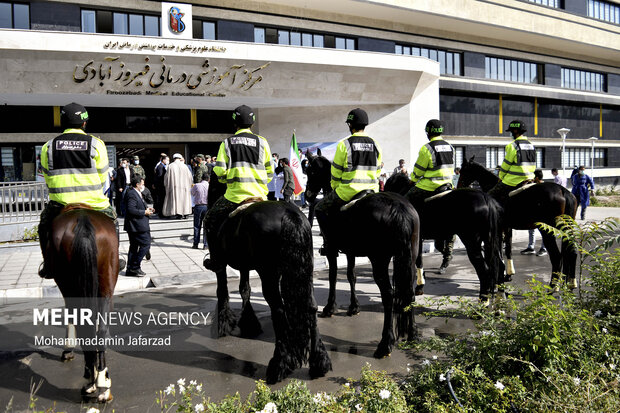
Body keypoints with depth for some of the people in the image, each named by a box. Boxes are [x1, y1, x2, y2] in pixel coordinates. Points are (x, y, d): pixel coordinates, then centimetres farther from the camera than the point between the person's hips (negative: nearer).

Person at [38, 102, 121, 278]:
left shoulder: (48, 146, 5)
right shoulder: (96, 143, -1)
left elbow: (47, 177, 10)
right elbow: (102, 177, 4)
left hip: (59, 203, 2)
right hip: (93, 202, -1)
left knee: (45, 225, 29)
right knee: (112, 221, 26)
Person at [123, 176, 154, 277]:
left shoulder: (137, 193, 16)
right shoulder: (132, 194, -16)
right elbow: (131, 210, -24)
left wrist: (147, 209, 11)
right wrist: (144, 212, -16)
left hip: (133, 226, 11)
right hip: (137, 226, -11)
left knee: (133, 247, 13)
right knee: (146, 244, -7)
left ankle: (130, 270, 19)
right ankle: (135, 266, -2)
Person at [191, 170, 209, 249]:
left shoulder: (196, 186, -8)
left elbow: (192, 194, 9)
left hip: (198, 206, 0)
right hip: (207, 206, 0)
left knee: (197, 226, 10)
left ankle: (195, 244, 13)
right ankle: (205, 244, 5)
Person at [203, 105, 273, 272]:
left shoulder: (227, 142, 3)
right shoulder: (262, 142, 5)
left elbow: (219, 170, -4)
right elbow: (270, 172, 7)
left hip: (235, 195, -1)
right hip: (259, 195, 2)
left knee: (211, 221, 17)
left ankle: (217, 261, 13)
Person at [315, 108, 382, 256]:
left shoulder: (344, 144, -7)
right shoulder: (375, 145, 7)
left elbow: (336, 171, -1)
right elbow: (377, 171, 13)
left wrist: (335, 188, 15)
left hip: (348, 192, -5)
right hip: (371, 192, 5)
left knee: (320, 210, 14)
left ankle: (330, 244, 5)